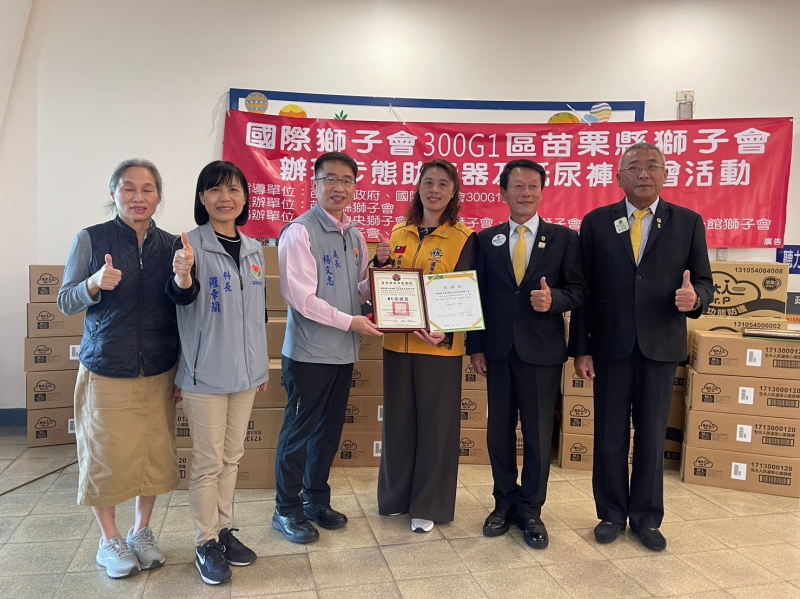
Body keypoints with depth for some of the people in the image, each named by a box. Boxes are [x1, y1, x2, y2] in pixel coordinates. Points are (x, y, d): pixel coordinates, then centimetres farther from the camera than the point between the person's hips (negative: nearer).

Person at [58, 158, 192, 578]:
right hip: (106, 372, -2)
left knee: (154, 455, 11)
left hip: (158, 373, 3)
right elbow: (66, 303, -5)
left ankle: (141, 532, 33)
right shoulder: (91, 239, -5)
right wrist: (95, 283, -22)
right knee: (106, 457, 7)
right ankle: (110, 541, 30)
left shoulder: (169, 244, 2)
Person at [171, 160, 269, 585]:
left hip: (245, 371, 6)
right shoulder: (192, 244, -10)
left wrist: (263, 363, 17)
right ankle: (206, 542, 22)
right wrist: (183, 278, -45)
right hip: (205, 372, -6)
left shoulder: (253, 249, 8)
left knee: (232, 456, 17)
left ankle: (224, 529, 33)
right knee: (208, 461, 5)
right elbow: (186, 304, -23)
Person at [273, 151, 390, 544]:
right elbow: (301, 296, -18)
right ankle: (286, 510, 24)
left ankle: (316, 500, 35)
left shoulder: (355, 236, 10)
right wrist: (349, 321, -18)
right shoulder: (300, 231, -12)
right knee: (299, 430, 6)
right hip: (309, 351, -7)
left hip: (344, 351, 7)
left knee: (329, 430, 17)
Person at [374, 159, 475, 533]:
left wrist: (443, 330, -24)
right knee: (398, 419, 13)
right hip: (398, 341, 4)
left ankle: (429, 504, 22)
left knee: (435, 423, 6)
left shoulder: (463, 238, -3)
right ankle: (396, 495, 32)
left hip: (440, 345, -4)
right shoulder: (399, 233, 9)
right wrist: (380, 264, -6)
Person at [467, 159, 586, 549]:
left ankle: (531, 510, 24)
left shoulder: (564, 238, 2)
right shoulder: (487, 240, 6)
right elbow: (478, 296, 5)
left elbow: (579, 290, 1)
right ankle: (505, 503, 29)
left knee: (538, 432, 7)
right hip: (498, 350, 2)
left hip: (542, 351, -2)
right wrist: (475, 347, 1)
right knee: (499, 430, 11)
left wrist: (555, 299, -21)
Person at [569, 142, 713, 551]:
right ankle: (612, 513, 26)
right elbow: (583, 290, 1)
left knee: (652, 436, 11)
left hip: (661, 346, 1)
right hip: (610, 345, 0)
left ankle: (646, 516, 28)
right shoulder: (596, 222, 2)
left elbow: (704, 283, 4)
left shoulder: (688, 223, 3)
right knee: (609, 436, 8)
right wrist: (581, 348, -3)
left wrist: (694, 297, -21)